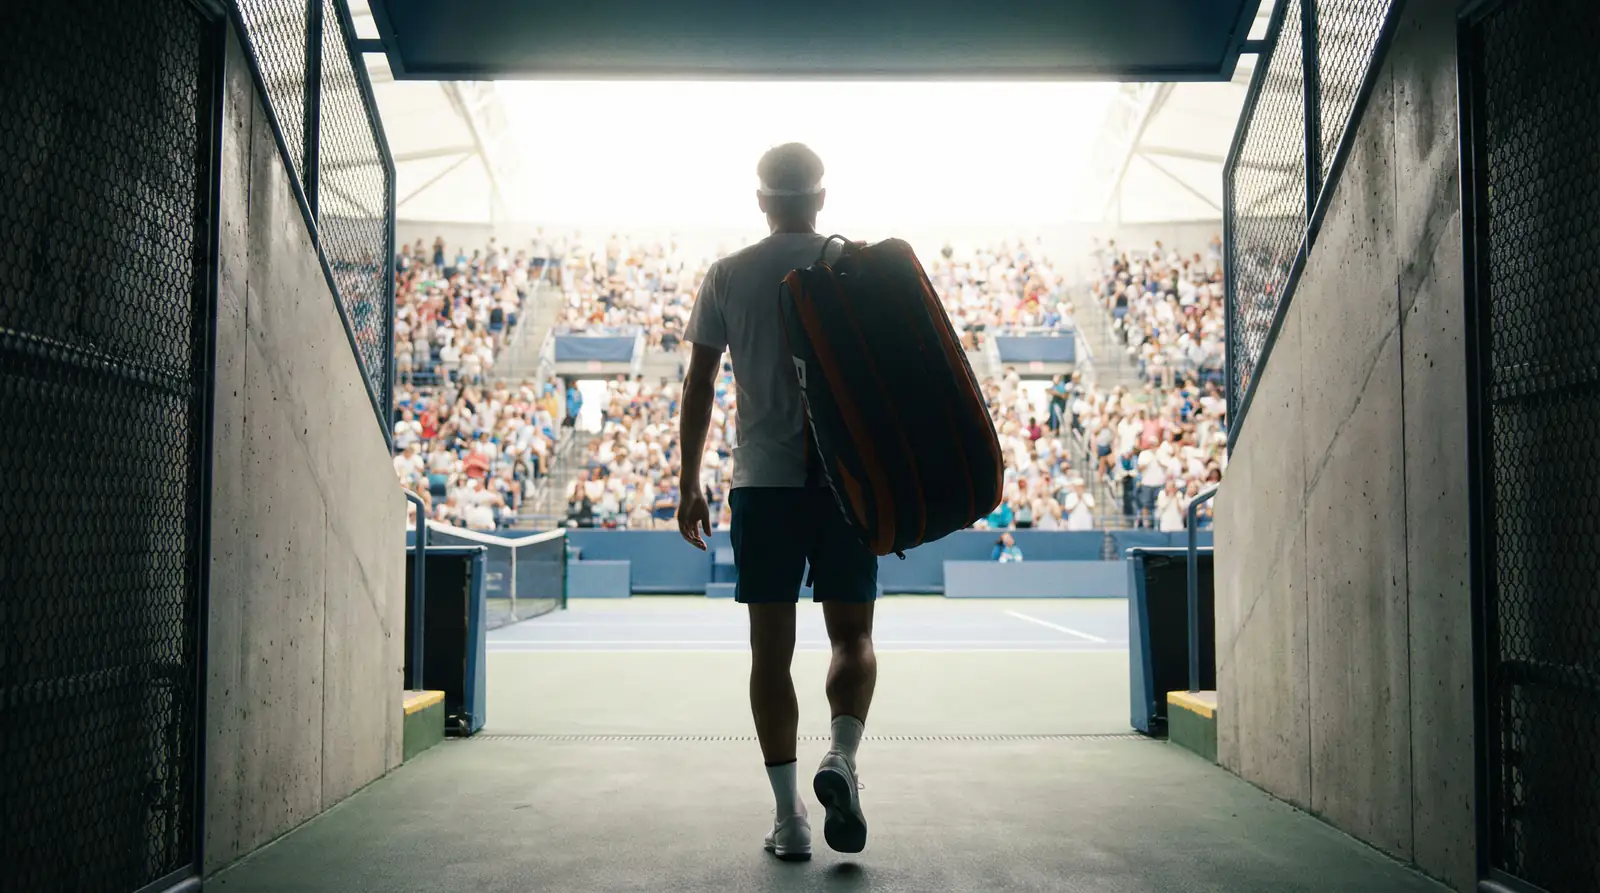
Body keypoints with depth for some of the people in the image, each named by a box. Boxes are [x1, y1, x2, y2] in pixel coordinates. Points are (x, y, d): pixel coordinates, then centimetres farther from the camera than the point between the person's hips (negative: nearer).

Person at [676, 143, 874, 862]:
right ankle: (841, 757, -11)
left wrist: (689, 484, 9)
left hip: (762, 482, 0)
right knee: (852, 635, 12)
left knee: (771, 647, 6)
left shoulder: (727, 275, 4)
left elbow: (699, 384, 3)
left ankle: (789, 816, 7)